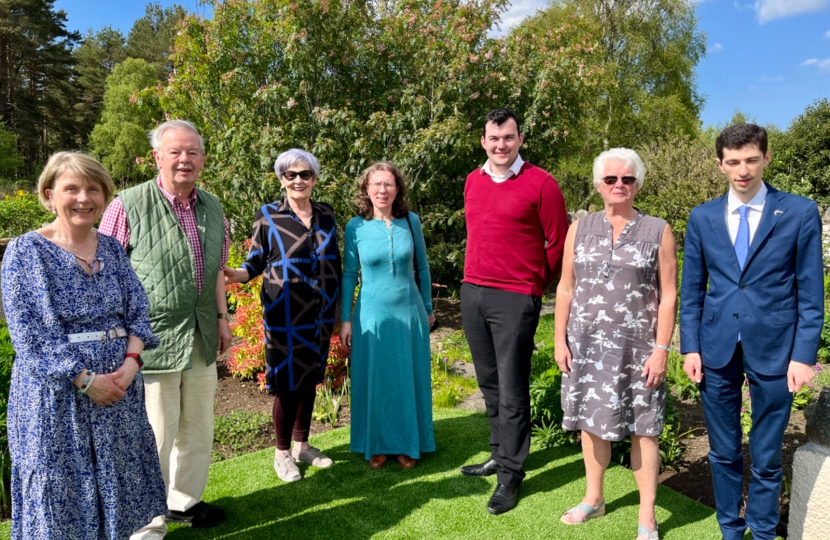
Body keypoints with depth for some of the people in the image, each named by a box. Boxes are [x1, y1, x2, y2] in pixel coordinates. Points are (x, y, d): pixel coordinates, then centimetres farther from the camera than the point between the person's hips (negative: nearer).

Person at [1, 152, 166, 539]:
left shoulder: (111, 248, 7)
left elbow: (137, 311, 4)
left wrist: (132, 362, -13)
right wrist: (86, 380, -17)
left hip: (118, 386, 5)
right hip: (57, 394, -4)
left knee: (115, 485, 14)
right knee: (61, 486, 7)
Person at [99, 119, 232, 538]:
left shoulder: (212, 208, 9)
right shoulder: (129, 205, -10)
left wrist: (222, 317, 17)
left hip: (201, 341, 6)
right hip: (151, 341, -6)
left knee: (197, 429, 18)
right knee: (154, 436, 2)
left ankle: (184, 501, 39)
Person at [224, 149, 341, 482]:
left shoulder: (325, 214, 6)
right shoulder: (268, 216, -5)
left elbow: (335, 261, 11)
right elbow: (256, 261, -5)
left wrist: (338, 310, 11)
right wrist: (236, 275, -27)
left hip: (320, 314, 5)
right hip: (285, 314, -4)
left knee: (311, 379, 14)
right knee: (287, 383, 1)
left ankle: (302, 445, 31)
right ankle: (282, 453, 20)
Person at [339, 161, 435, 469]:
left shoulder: (411, 222, -3)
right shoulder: (356, 227, -6)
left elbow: (422, 267, 7)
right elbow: (349, 275, 0)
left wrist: (428, 308, 11)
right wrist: (345, 320, 0)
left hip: (409, 312, 1)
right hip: (372, 315, -1)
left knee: (409, 379, 11)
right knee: (375, 380, 10)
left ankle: (408, 444, 28)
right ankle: (377, 445, 28)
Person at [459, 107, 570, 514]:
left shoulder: (540, 184, -7)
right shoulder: (472, 182, 11)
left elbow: (559, 242, -1)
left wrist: (537, 283, 8)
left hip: (515, 299, -6)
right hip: (472, 293, 6)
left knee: (512, 391, -1)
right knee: (489, 384, 14)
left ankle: (510, 475, 12)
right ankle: (500, 455, 30)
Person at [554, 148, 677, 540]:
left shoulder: (658, 232, -1)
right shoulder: (580, 229, 6)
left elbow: (668, 296, -3)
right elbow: (566, 288, 7)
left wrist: (661, 349, -9)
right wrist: (560, 339, 2)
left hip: (636, 347, -2)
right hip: (585, 344, 3)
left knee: (642, 428, 3)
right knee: (591, 421, 12)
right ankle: (594, 499, 31)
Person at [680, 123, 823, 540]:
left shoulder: (800, 213, -2)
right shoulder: (702, 217, 4)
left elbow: (811, 294, -1)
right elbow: (692, 290, 6)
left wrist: (804, 355, -7)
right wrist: (691, 347, 0)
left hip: (774, 350, -2)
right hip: (716, 349, 2)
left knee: (766, 459, 9)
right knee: (723, 453, 13)